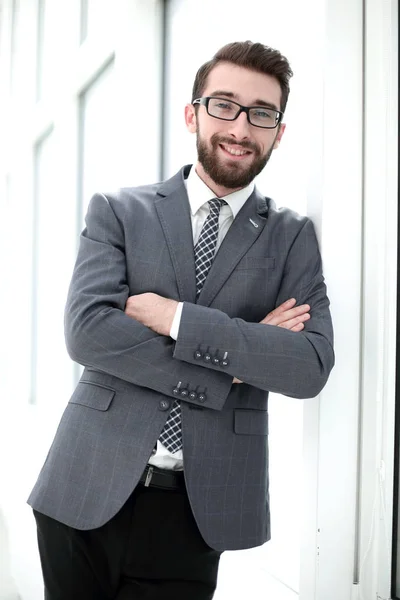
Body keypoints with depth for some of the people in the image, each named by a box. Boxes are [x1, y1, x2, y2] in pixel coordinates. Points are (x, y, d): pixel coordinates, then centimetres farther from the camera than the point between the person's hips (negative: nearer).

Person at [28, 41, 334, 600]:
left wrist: (176, 318, -15)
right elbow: (86, 329, -11)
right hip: (87, 492, 0)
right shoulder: (118, 211, 3)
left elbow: (311, 367, -8)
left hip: (199, 506, 0)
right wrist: (229, 358, -14)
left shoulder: (293, 237, 5)